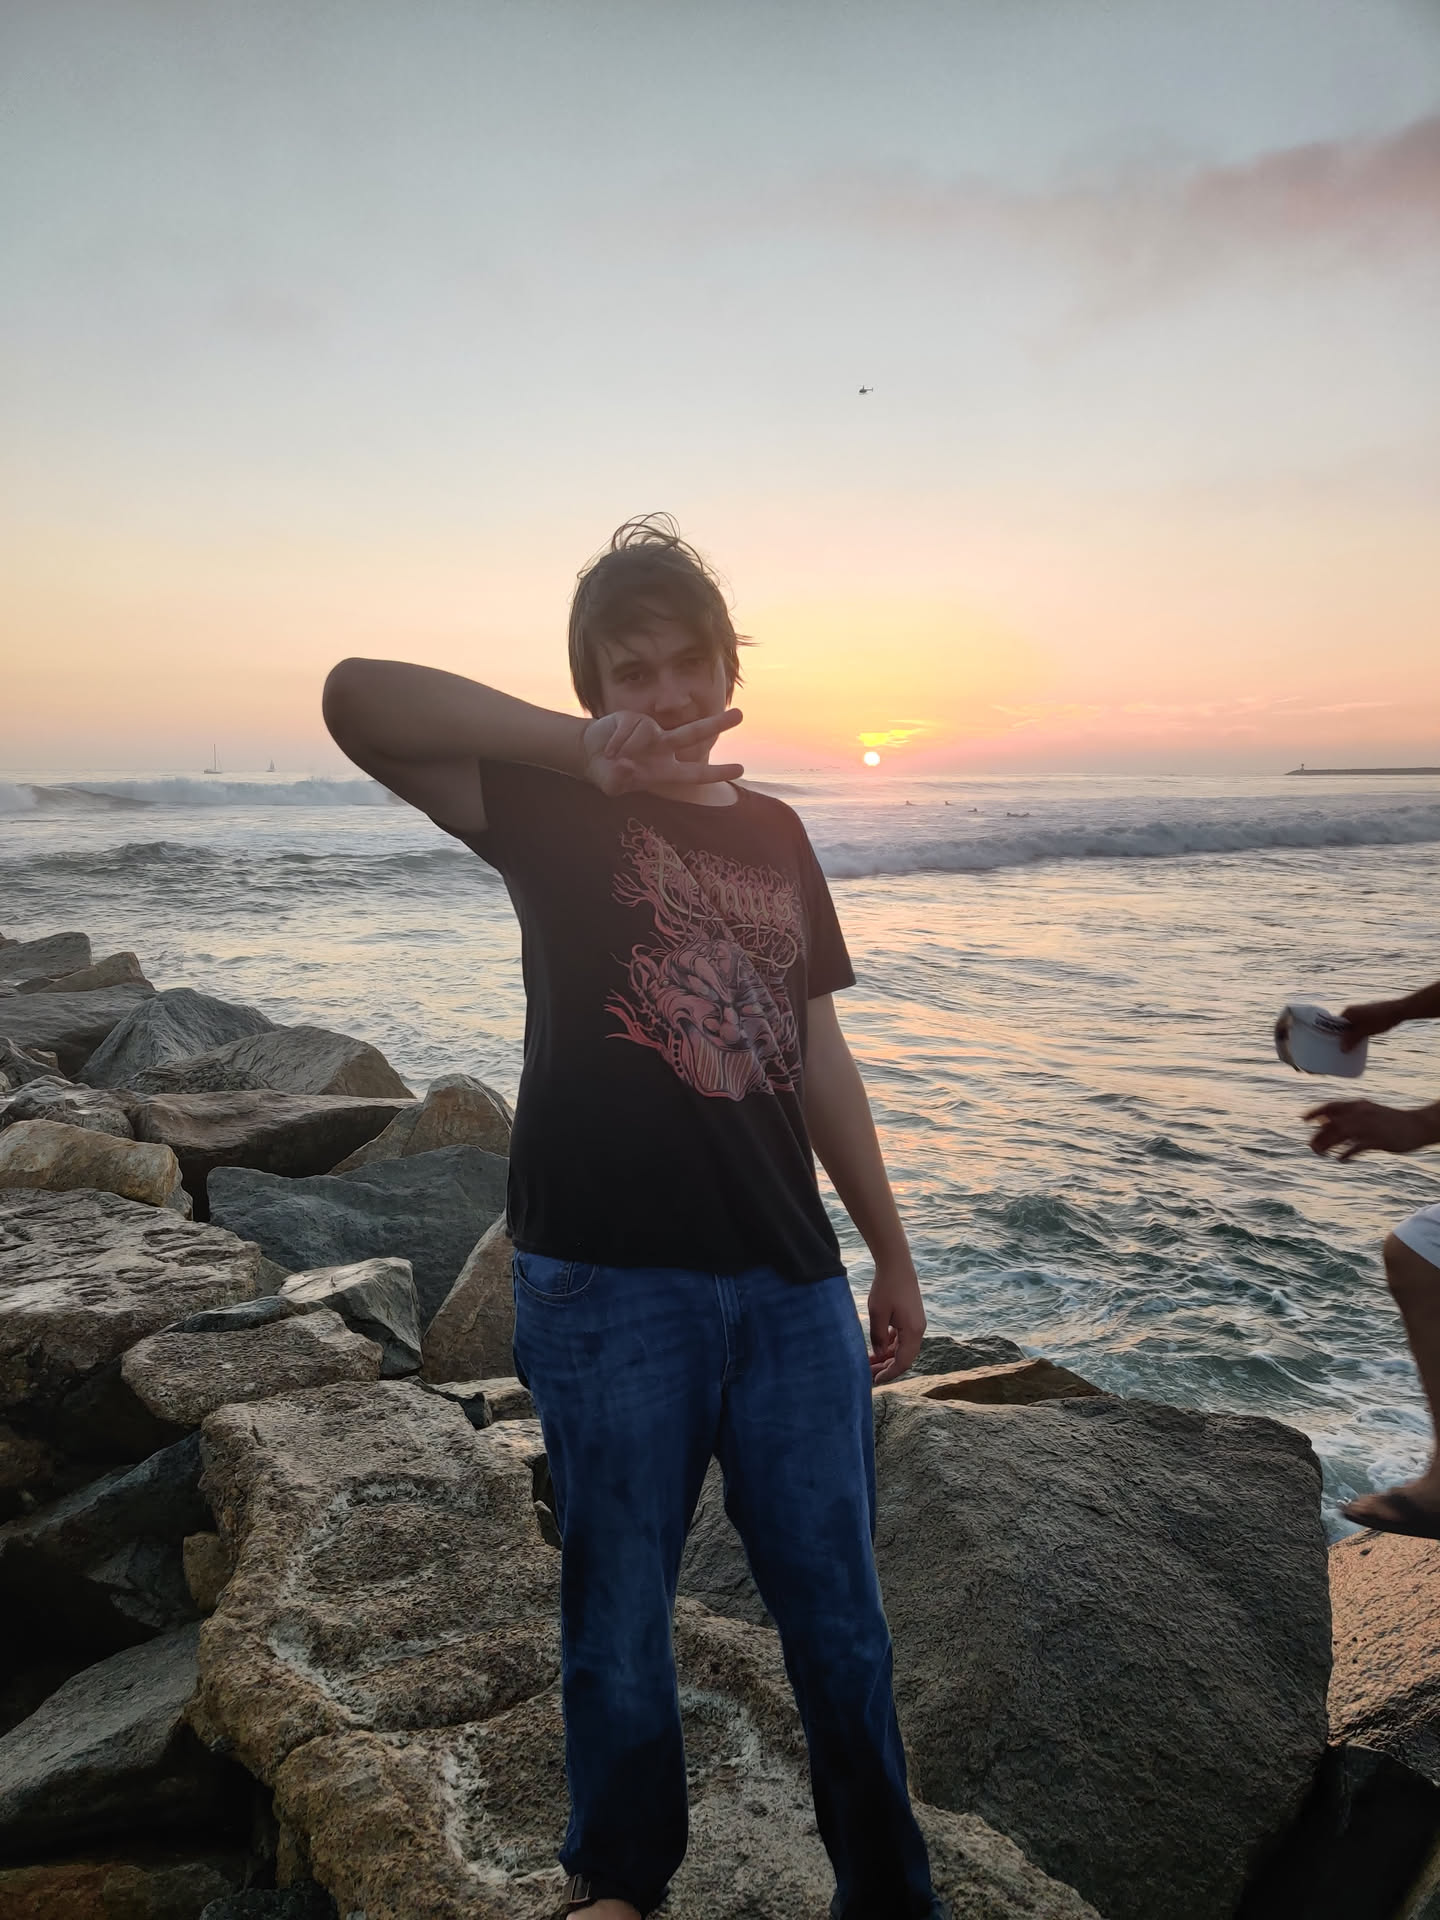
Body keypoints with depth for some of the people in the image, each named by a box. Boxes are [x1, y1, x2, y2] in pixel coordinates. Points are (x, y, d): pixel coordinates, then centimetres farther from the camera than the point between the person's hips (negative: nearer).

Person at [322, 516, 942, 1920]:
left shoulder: (773, 834, 12)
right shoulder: (559, 808, -1)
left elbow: (814, 1052, 15)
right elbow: (357, 698, -15)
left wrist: (892, 1252, 16)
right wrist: (586, 750, -23)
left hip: (792, 1287, 4)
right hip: (610, 1289, -3)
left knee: (837, 1620, 13)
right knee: (618, 1625, 14)